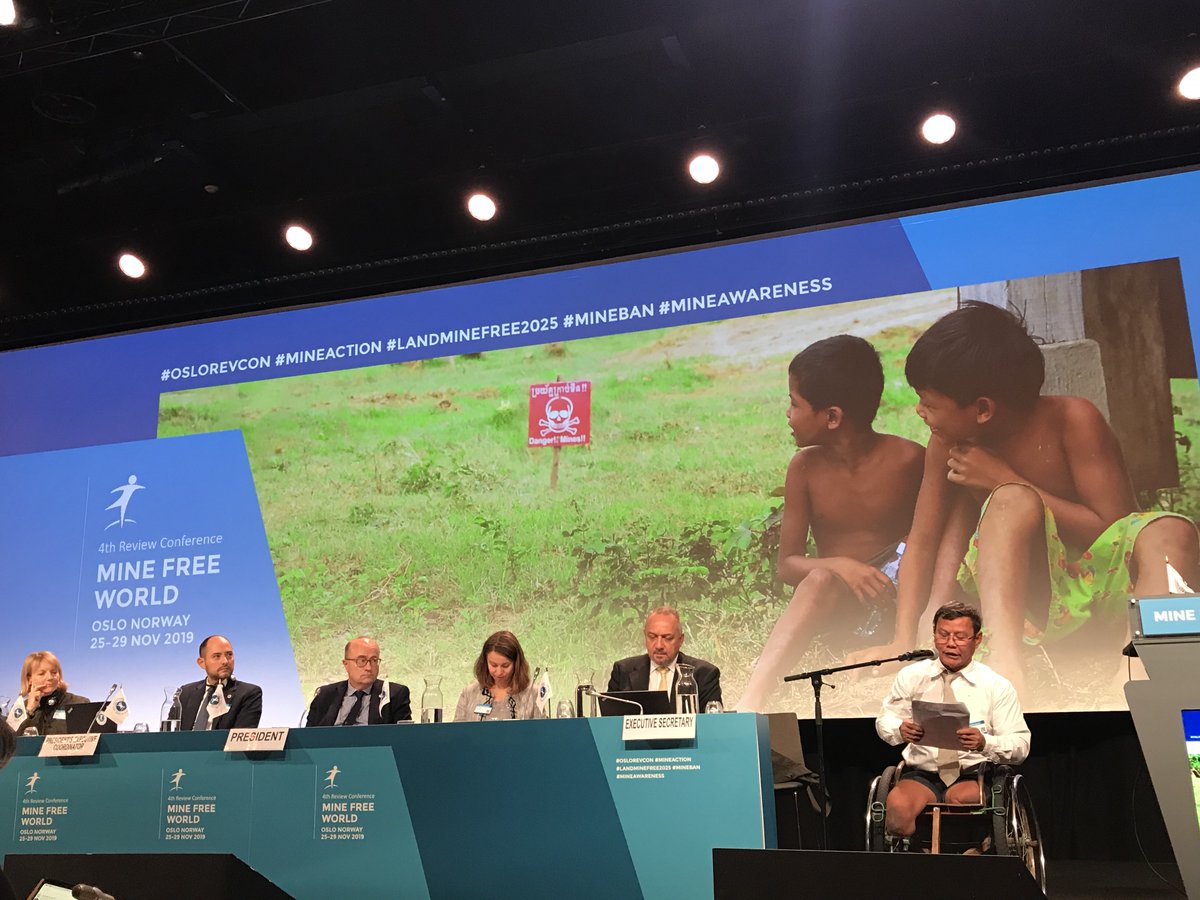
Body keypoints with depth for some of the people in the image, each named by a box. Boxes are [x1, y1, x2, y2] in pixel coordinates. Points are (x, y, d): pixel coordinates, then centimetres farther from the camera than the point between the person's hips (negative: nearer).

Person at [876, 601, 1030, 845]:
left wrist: (984, 742, -24)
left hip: (973, 776, 0)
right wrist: (901, 730, -15)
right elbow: (884, 721, 11)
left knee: (959, 800, -36)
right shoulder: (911, 676, 9)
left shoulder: (997, 686, 4)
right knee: (898, 805, -32)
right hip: (922, 774, 1)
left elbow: (1020, 745, -1)